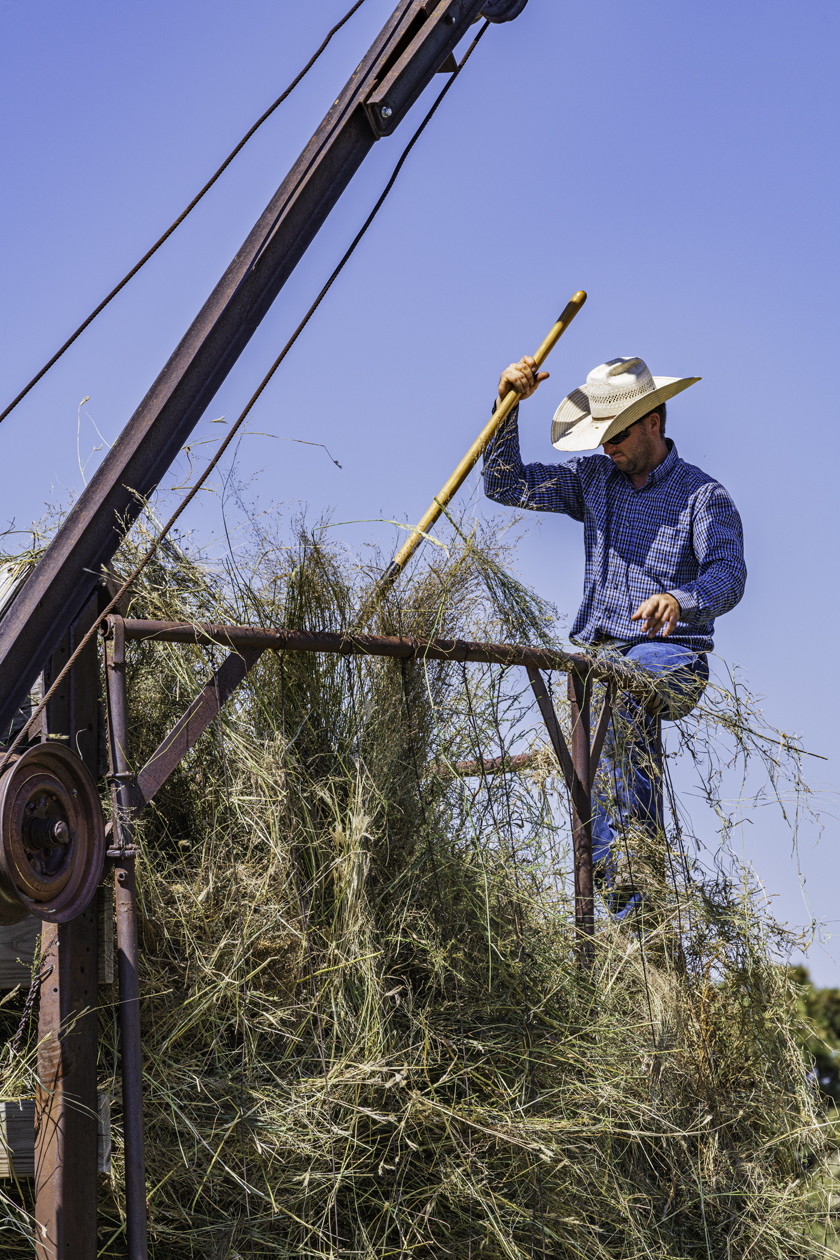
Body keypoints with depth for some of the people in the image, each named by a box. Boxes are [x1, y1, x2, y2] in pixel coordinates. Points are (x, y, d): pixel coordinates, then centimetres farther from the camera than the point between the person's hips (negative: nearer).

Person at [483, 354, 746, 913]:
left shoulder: (704, 495, 0)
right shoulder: (591, 477, 14)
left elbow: (729, 574, -16)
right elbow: (506, 485, 10)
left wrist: (680, 601, -39)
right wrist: (508, 405, -4)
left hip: (672, 653, -4)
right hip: (598, 648, 5)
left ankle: (623, 865, -39)